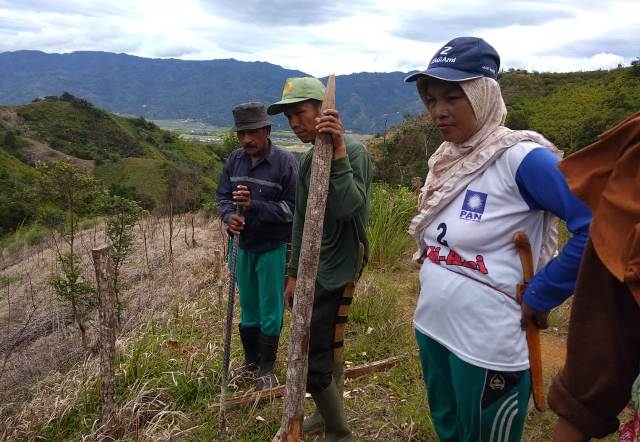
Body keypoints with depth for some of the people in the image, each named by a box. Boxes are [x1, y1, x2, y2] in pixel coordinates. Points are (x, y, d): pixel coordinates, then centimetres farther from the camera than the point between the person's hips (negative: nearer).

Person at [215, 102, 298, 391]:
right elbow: (222, 195, 7)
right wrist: (229, 215, -15)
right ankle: (251, 360, 37)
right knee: (248, 307, 18)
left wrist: (254, 205, -27)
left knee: (270, 310, 6)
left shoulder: (285, 161, -16)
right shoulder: (235, 159, 1)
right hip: (244, 245, 5)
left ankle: (267, 368, 25)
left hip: (273, 247, -5)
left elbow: (293, 207, -17)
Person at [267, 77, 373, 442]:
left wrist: (338, 151, -34)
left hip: (337, 271, -7)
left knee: (311, 359, -4)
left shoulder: (354, 151, -14)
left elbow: (347, 207, -30)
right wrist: (295, 273, 16)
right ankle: (330, 413, 38)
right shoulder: (309, 159, 10)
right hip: (314, 269, 7)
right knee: (326, 348, 18)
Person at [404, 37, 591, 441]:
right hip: (431, 328, 7)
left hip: (489, 344, -7)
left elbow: (600, 224, -26)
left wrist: (540, 297, -19)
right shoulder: (446, 161, 4)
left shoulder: (521, 158, -19)